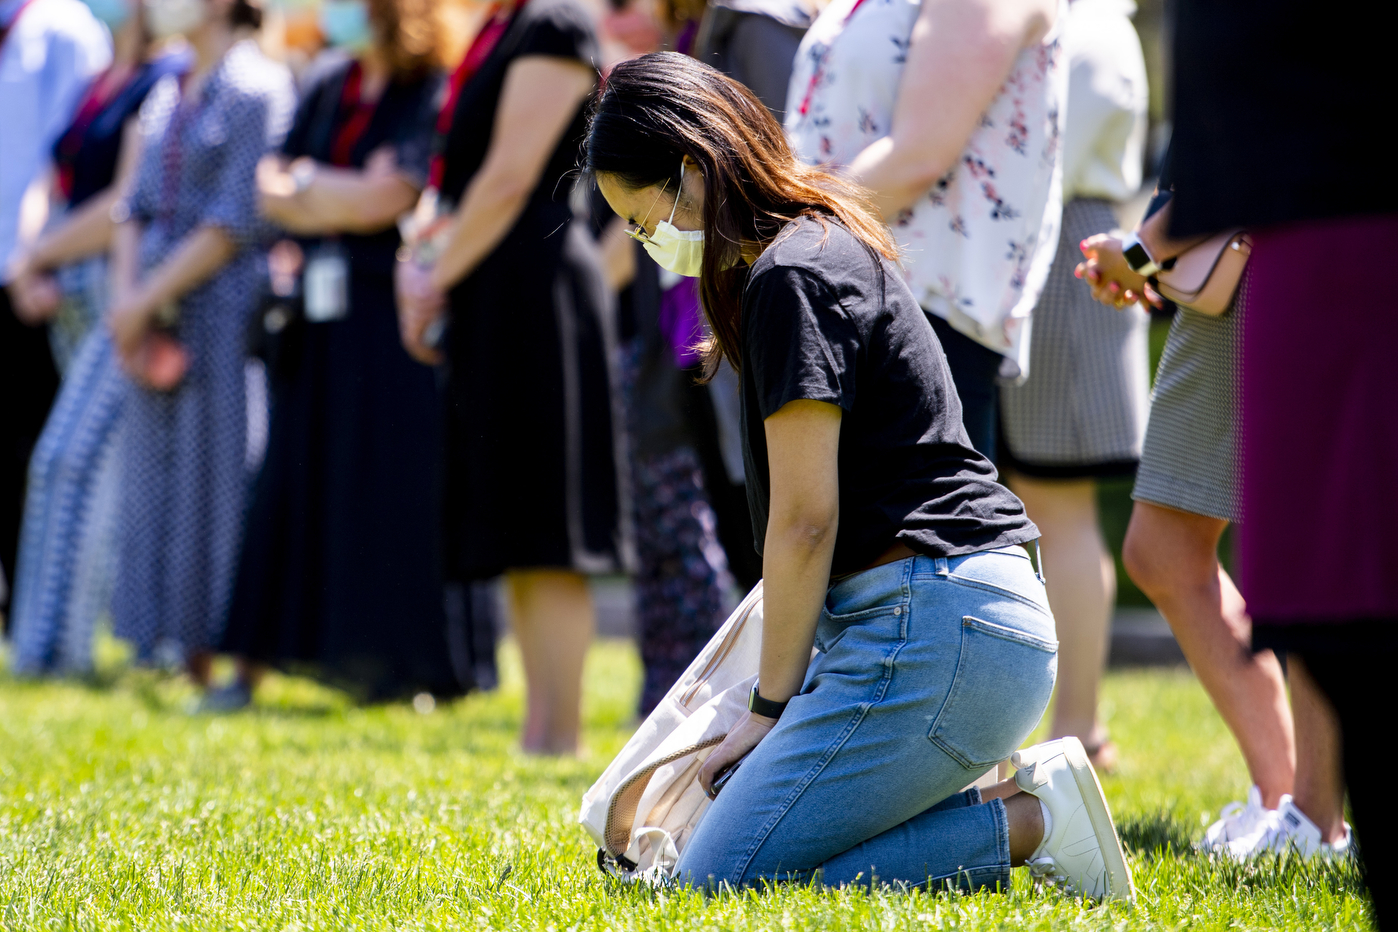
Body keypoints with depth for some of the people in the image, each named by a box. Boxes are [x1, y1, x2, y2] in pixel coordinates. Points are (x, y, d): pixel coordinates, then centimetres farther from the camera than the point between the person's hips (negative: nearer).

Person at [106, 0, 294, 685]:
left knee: (223, 477, -6)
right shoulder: (167, 96, 16)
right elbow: (138, 207, 14)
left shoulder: (256, 88, -8)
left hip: (228, 308, -8)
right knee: (159, 485, 6)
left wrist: (146, 300, -13)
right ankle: (191, 669, 11)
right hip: (159, 326, 8)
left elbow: (237, 222, -14)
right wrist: (125, 298, -3)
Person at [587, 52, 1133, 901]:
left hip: (936, 631, -10)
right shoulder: (829, 249, 19)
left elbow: (806, 520, -14)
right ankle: (1022, 799, 6)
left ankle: (1028, 826, -9)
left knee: (722, 878, -12)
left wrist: (770, 706, -4)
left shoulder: (791, 279, -12)